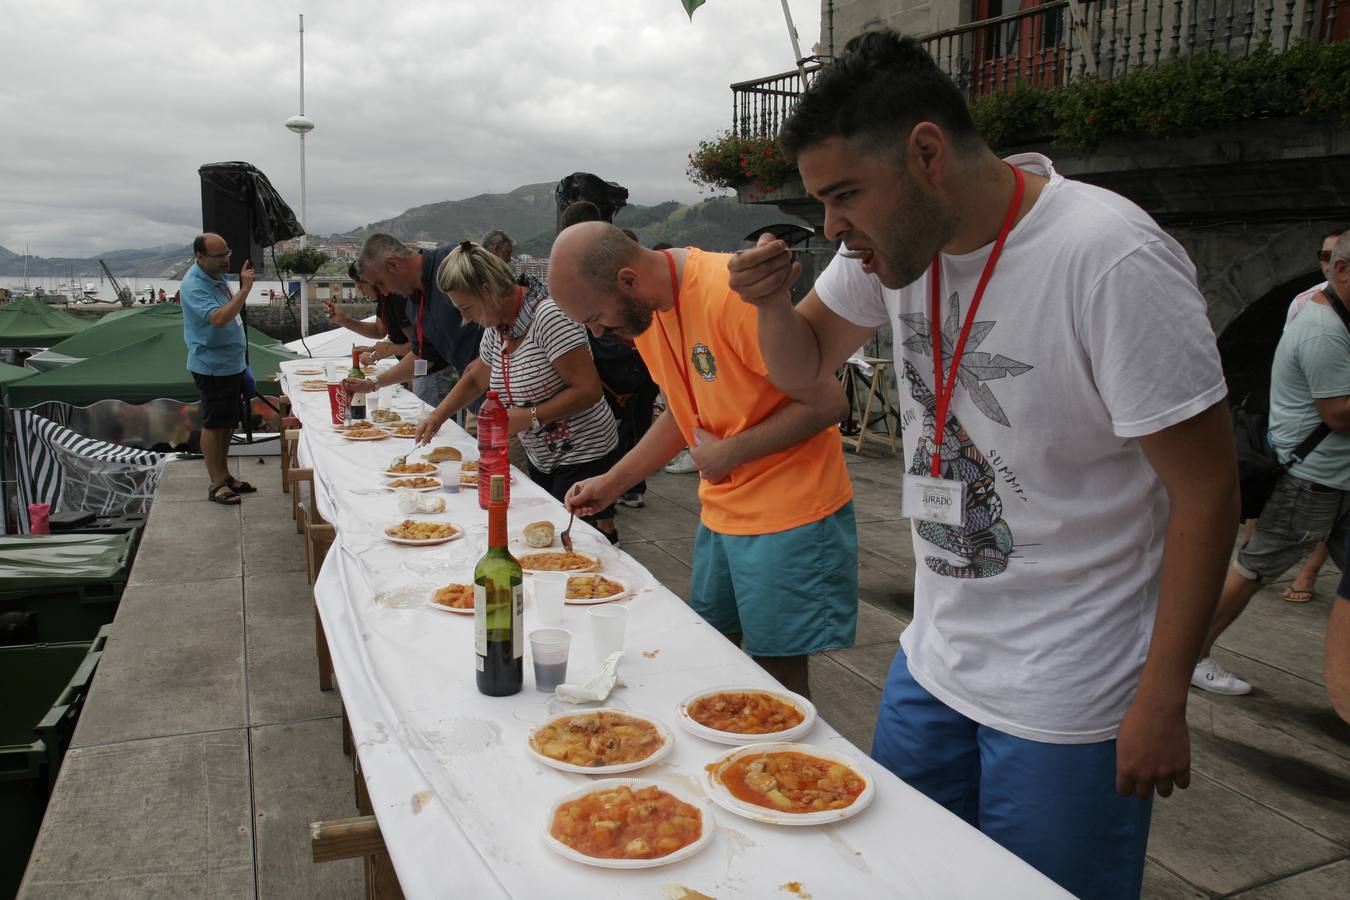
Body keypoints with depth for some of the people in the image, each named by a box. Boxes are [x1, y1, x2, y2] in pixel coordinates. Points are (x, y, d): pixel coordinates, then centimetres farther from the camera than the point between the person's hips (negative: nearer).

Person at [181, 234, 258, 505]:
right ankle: (217, 484, 6)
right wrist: (245, 288, -36)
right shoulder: (194, 286, -21)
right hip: (211, 366, -9)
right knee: (213, 424, -1)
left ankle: (225, 475, 27)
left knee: (228, 423, 16)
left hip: (232, 363, 9)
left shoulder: (218, 276, 8)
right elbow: (219, 318, -35)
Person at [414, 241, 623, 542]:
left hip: (584, 458, -8)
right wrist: (438, 416, 13)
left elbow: (589, 391, -24)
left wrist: (530, 417, -21)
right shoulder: (495, 328, 6)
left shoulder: (548, 315, -21)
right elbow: (477, 380, 24)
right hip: (542, 459, 8)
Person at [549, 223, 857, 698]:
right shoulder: (646, 312, 3)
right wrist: (611, 482, 13)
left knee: (779, 674, 1)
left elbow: (826, 403, -20)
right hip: (720, 512, 8)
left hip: (788, 516, -8)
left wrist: (727, 453, -16)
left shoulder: (732, 293, -23)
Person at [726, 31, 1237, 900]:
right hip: (933, 660, 6)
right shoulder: (897, 231, -3)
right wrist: (773, 302, -11)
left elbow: (1207, 492, -18)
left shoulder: (1114, 261, -23)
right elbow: (805, 364, 11)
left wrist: (1163, 704, -14)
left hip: (1068, 701, -6)